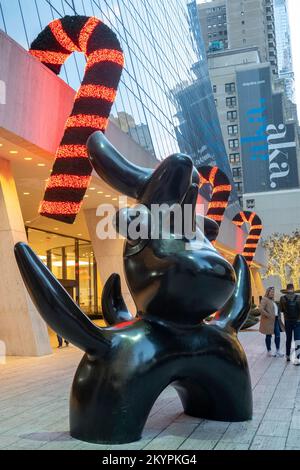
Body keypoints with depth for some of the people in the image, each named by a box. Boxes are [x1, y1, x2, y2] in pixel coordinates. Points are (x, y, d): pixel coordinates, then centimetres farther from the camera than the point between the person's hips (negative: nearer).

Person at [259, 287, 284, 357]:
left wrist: (278, 317, 9)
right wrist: (269, 316, -22)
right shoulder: (264, 299, -9)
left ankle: (278, 351, 9)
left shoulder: (272, 300, 18)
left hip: (275, 320, 8)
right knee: (269, 336, 2)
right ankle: (269, 351, 11)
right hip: (268, 321, -8)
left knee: (278, 335, 3)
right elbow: (260, 309, -21)